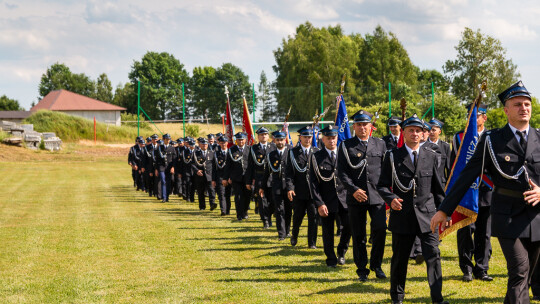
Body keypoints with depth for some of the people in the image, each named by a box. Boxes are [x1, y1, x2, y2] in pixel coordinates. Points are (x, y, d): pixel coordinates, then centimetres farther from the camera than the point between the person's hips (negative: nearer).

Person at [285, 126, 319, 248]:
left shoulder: (317, 152, 6)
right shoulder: (293, 153, 3)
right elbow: (289, 172, -1)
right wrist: (290, 188, -13)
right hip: (299, 192, 0)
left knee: (313, 216, -3)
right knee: (298, 216, 11)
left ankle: (312, 243, 5)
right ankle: (294, 236, 37)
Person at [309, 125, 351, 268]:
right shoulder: (316, 157, 1)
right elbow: (313, 183, -3)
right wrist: (319, 204, -11)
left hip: (344, 197, 1)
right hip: (327, 200, -1)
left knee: (349, 225, -12)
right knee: (328, 232, 4)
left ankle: (341, 251, 13)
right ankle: (331, 259, 20)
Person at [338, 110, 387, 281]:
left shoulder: (380, 144, 11)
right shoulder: (346, 146, 4)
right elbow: (342, 172, -2)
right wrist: (354, 190, -14)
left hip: (377, 195, 1)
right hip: (356, 197, -1)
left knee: (380, 228, -13)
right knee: (358, 235, 3)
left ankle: (376, 264, 6)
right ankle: (362, 270, 14)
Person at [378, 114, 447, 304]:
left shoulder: (431, 156, 8)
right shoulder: (392, 157, 3)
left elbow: (438, 187, 12)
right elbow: (382, 185, 4)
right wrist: (391, 199, -16)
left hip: (427, 215, 1)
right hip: (402, 215, -1)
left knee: (433, 256, -9)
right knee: (399, 259, 8)